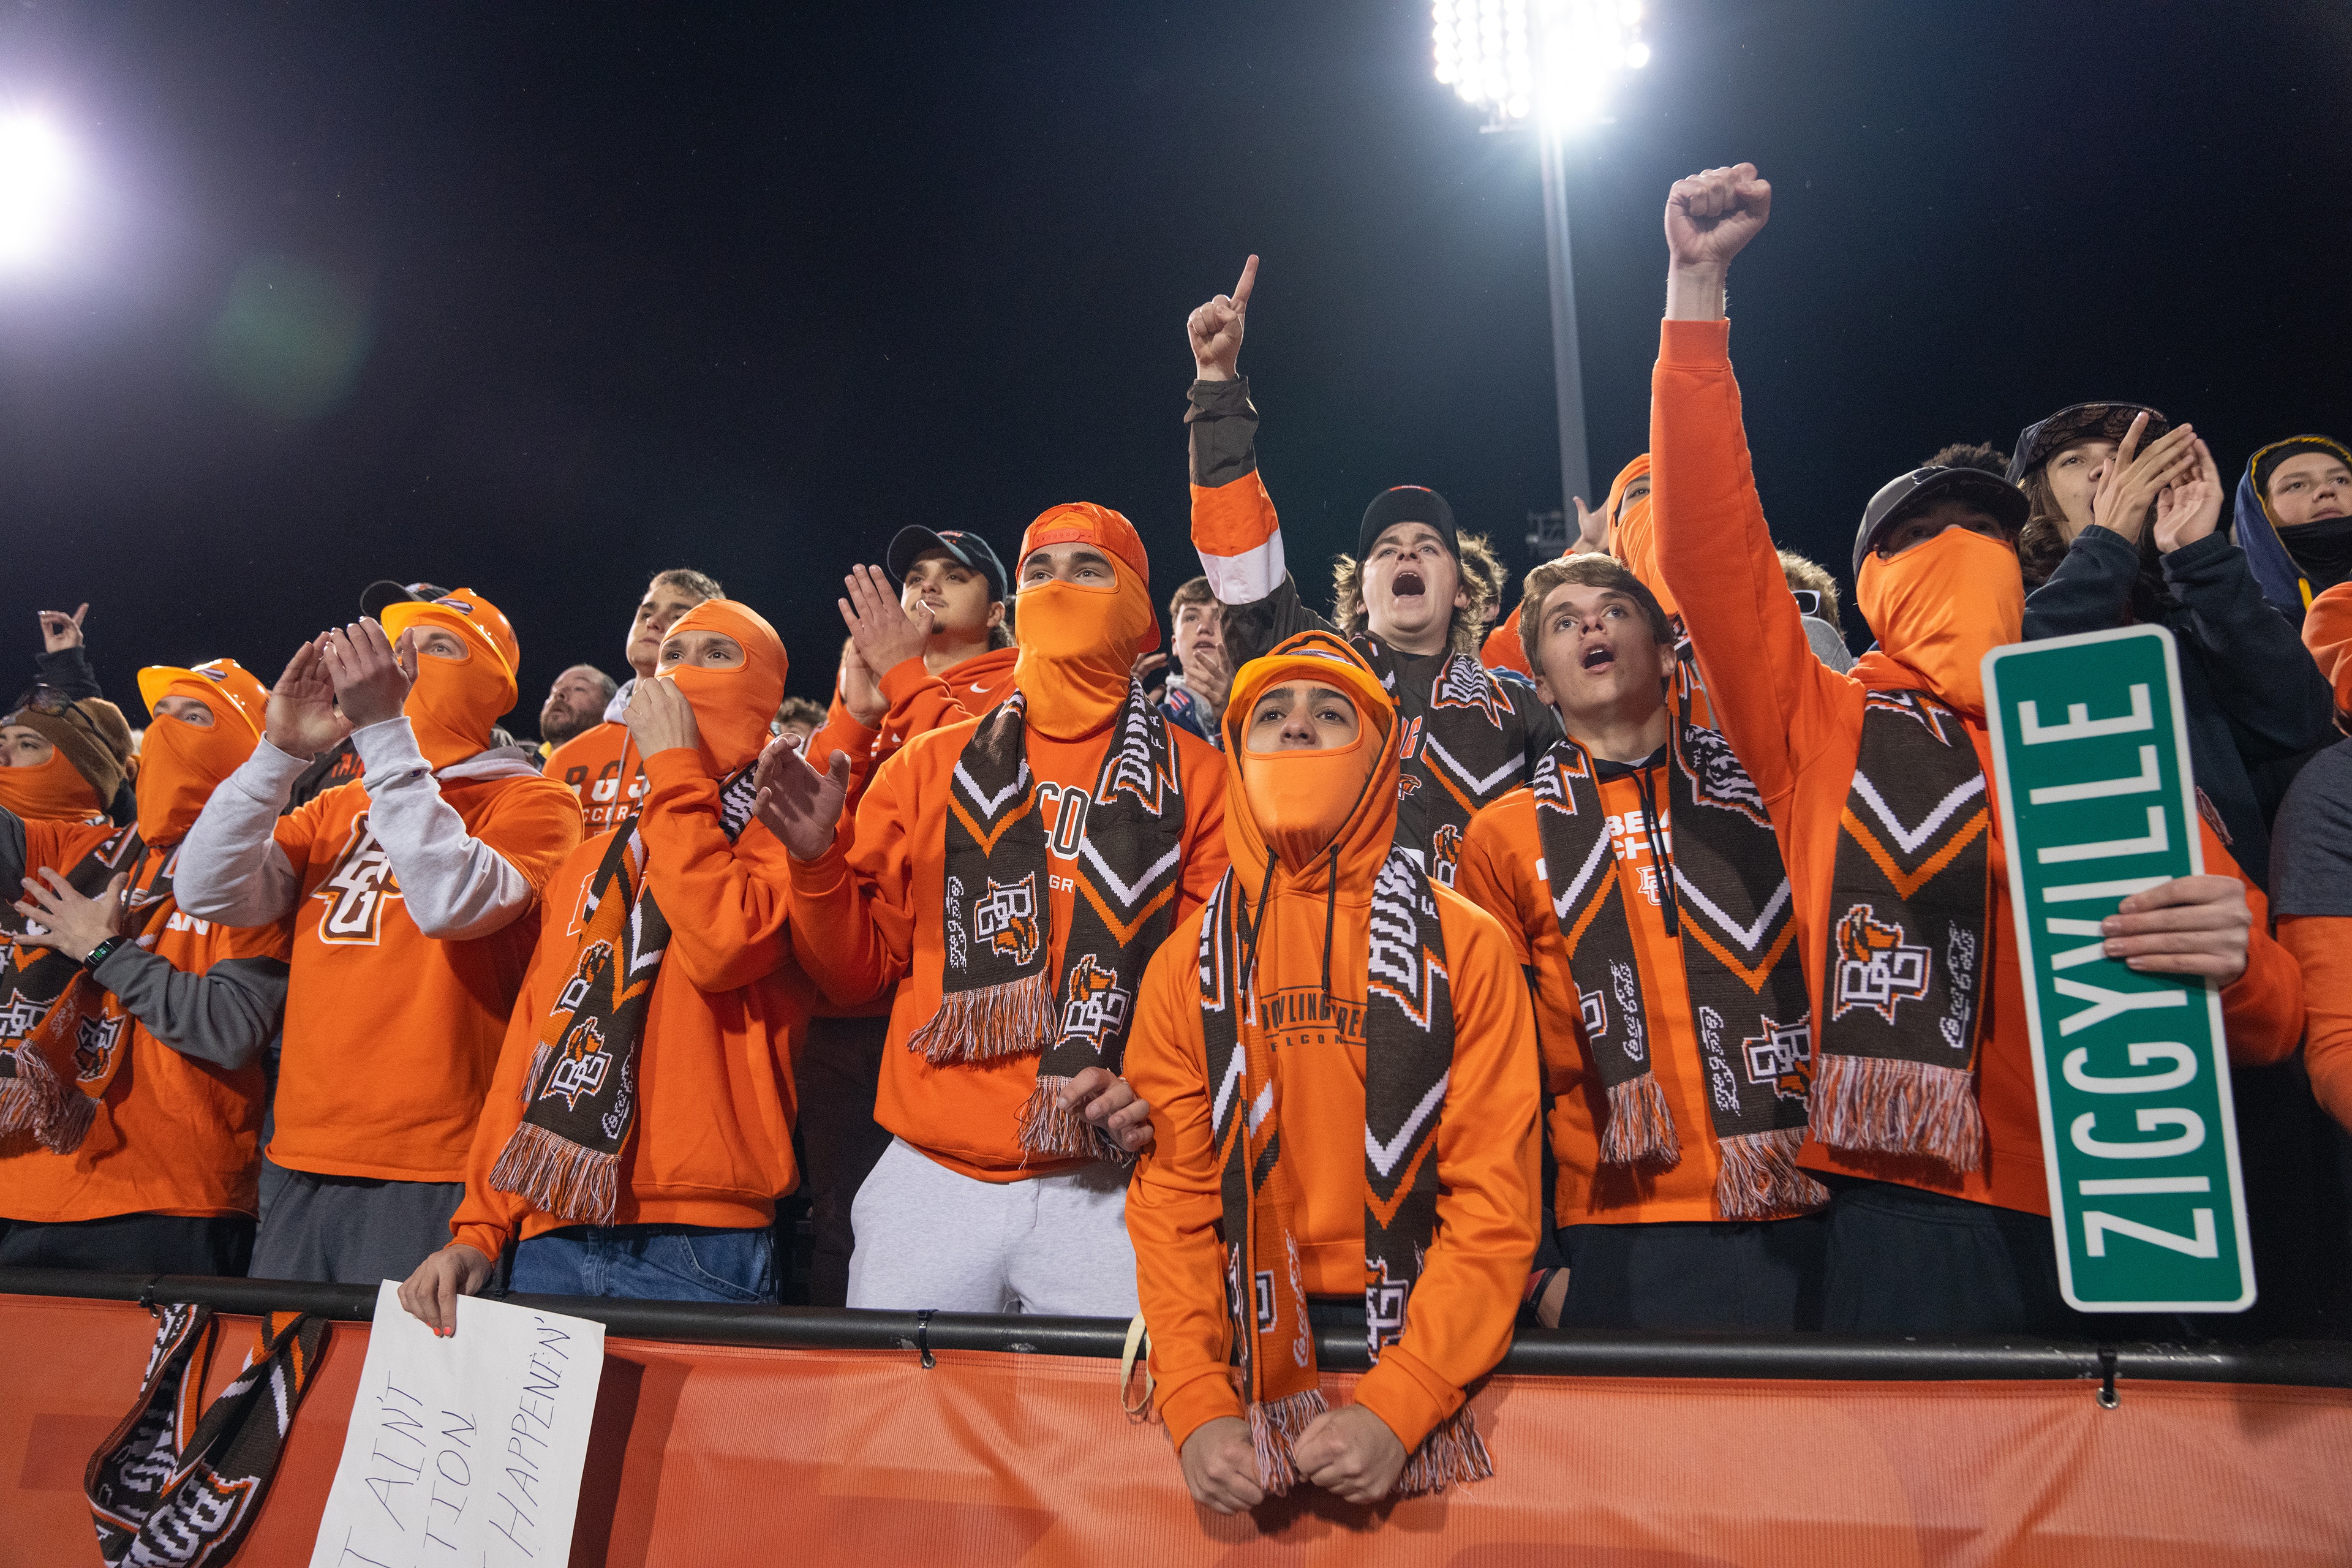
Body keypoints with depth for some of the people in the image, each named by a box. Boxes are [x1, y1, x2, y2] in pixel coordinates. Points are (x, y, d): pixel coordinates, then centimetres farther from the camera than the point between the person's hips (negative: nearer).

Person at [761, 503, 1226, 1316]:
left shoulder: (1191, 776, 7)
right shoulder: (930, 766, 12)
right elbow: (861, 968, 12)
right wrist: (817, 860, -5)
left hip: (1105, 1184, -1)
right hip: (929, 1181, 2)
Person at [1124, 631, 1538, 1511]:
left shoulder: (1465, 946, -2)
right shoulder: (1185, 964, 4)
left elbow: (1494, 1200, -6)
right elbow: (1172, 1200, 1)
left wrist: (1395, 1408, -16)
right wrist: (1197, 1405, -12)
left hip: (1418, 1346, -1)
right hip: (1250, 1334, 1)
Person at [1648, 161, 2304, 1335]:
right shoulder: (1824, 726, 10)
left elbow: (2269, 1026, 14)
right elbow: (1707, 537, 0)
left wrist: (2235, 963, -11)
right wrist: (1698, 285, -1)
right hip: (1915, 1222, -2)